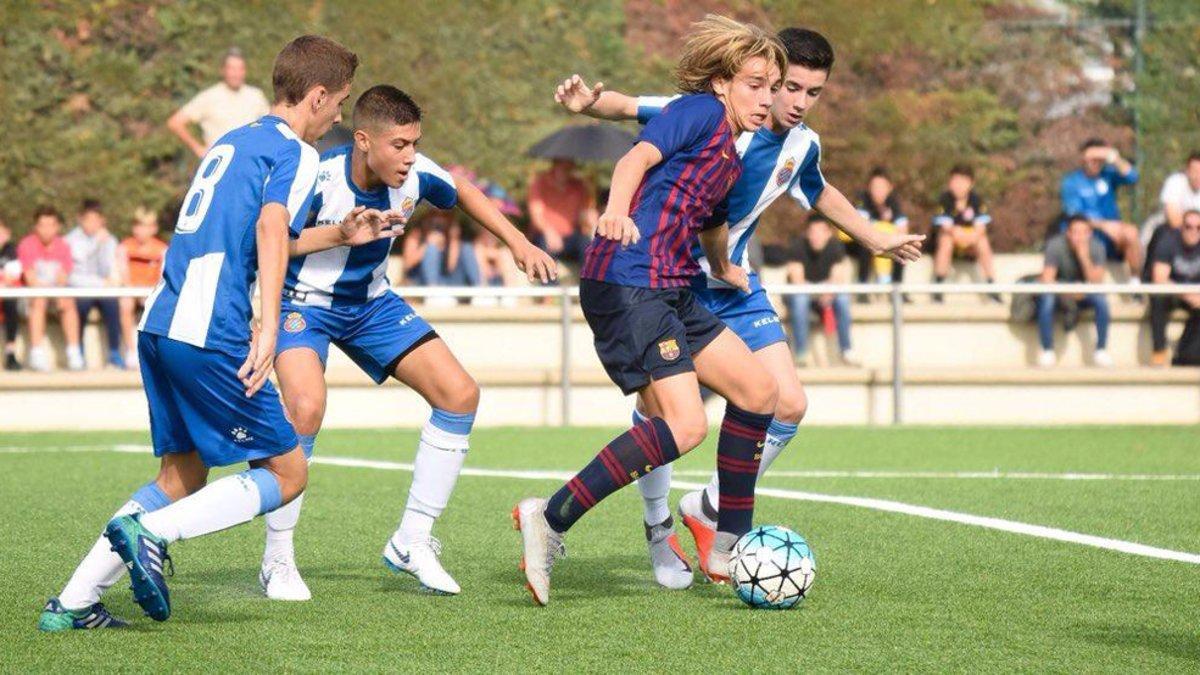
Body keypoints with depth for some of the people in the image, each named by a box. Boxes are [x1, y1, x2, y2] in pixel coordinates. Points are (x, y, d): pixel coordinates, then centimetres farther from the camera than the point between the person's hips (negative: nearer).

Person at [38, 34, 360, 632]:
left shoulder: (229, 142, 25)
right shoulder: (296, 153, -1)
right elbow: (271, 227, -20)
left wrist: (341, 236, 48)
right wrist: (269, 323, -30)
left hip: (159, 325, 9)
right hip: (208, 334, -9)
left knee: (183, 477, 16)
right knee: (287, 471, 0)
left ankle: (72, 605, 8)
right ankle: (150, 532, -17)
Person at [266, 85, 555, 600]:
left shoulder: (415, 175, -14)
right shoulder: (317, 179, -30)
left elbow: (462, 192, 9)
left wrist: (518, 243, 4)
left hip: (371, 302, 6)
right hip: (306, 301, -6)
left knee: (460, 394, -5)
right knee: (306, 407, -32)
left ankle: (411, 542, 6)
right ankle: (277, 560, -15)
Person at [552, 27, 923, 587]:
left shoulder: (802, 146, 2)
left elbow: (819, 194, 24)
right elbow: (633, 109, -28)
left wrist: (876, 240, 34)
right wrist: (588, 103, -50)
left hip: (734, 285, 6)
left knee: (789, 404, -4)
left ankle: (708, 509, 16)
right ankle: (659, 529, 18)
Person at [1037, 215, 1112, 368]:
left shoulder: (1096, 247, -14)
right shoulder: (1056, 245, -19)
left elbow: (1096, 282, -21)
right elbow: (1047, 280, -22)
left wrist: (1084, 257, -33)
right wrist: (1067, 293, -38)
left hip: (1083, 294, 2)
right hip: (1060, 292, -2)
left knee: (1101, 300, -29)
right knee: (1046, 300, -34)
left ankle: (1101, 350, -17)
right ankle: (1047, 351, -20)